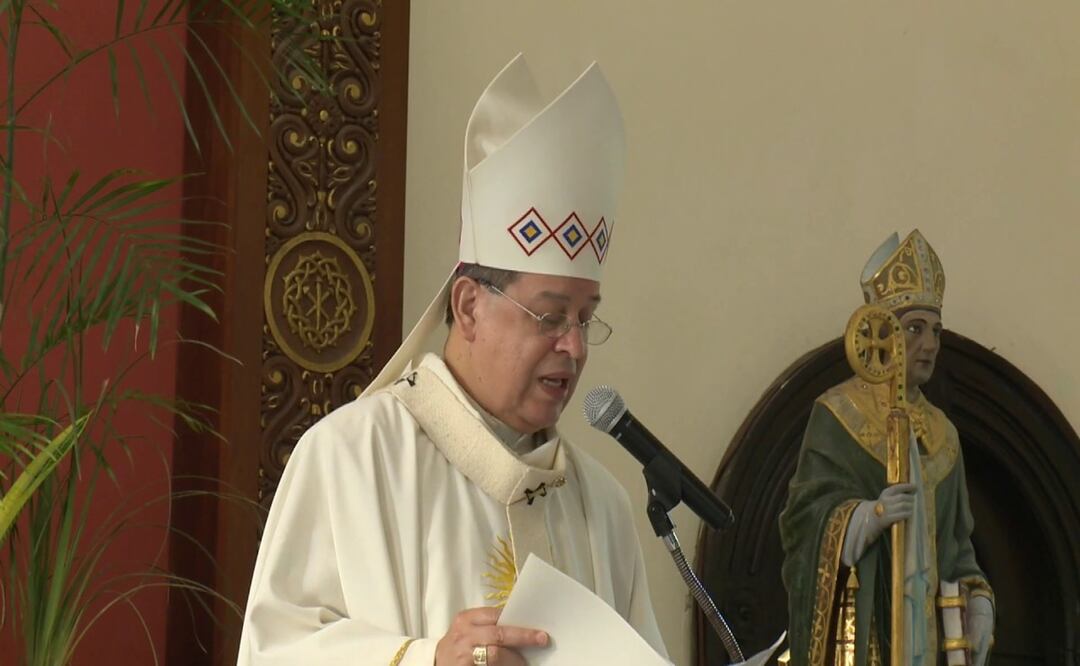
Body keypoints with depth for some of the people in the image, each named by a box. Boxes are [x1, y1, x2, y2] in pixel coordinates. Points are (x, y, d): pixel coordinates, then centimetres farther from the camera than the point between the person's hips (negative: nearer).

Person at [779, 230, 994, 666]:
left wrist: (977, 603, 1)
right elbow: (809, 513, -9)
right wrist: (870, 515, -27)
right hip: (858, 627, -6)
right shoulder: (837, 415, 0)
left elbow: (955, 544, 18)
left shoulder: (941, 434, 18)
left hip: (926, 629, 6)